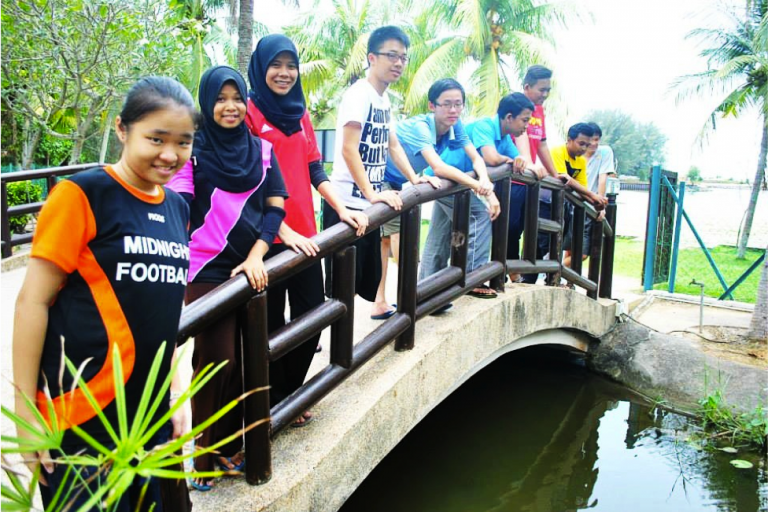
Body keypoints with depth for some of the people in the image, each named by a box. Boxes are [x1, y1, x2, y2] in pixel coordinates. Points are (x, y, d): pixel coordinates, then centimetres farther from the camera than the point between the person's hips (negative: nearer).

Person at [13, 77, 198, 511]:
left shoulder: (177, 208, 7)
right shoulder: (82, 195, -11)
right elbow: (33, 301, -11)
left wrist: (176, 388, 13)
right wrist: (26, 409, -11)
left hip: (150, 412, 6)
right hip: (81, 415, -6)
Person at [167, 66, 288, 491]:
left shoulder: (261, 149, 8)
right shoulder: (193, 150, -2)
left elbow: (274, 206, 3)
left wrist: (256, 255, -9)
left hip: (253, 267, 4)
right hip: (208, 270, -4)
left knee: (246, 358, 8)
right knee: (217, 360, -2)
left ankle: (231, 444, 25)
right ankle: (208, 453, 15)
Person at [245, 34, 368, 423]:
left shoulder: (299, 112, 13)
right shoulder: (249, 112, -6)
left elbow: (314, 170, 14)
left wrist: (342, 209, 2)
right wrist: (284, 231, -19)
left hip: (304, 234, 6)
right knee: (272, 323, 6)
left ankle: (292, 393, 29)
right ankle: (276, 402, 24)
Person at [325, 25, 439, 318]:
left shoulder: (385, 99, 14)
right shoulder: (359, 94, -13)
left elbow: (393, 145, 25)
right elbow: (348, 150, -21)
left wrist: (414, 179, 18)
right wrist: (371, 193, -25)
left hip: (370, 203, 8)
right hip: (347, 203, -8)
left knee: (368, 271, 18)